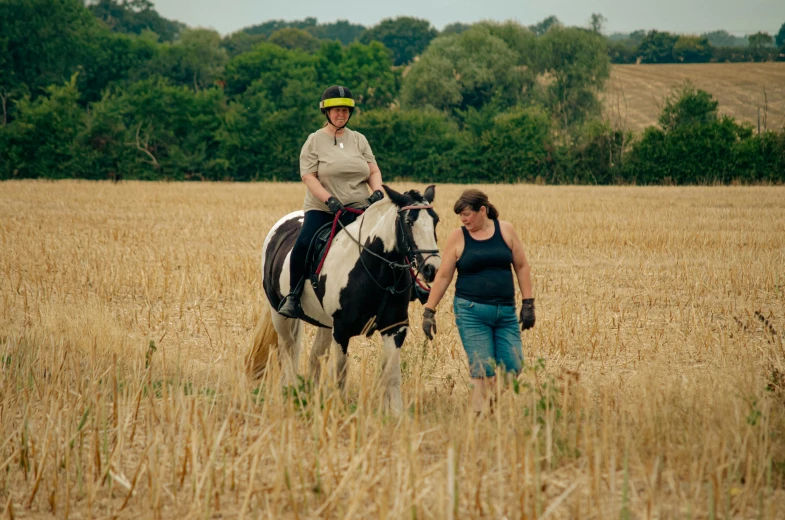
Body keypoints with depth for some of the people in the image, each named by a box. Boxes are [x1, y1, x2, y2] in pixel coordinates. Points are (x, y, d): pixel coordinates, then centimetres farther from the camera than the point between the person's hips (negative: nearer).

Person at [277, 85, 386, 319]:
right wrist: (330, 200, -21)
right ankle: (293, 295, -13)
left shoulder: (359, 140, 14)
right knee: (304, 243, -29)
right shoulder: (315, 141, 3)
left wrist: (377, 191, -11)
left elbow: (374, 171, 12)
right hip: (322, 209, -3)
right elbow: (309, 177, -7)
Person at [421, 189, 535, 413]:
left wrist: (528, 303, 2)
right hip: (471, 312, -2)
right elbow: (443, 277, 1)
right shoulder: (458, 237, -1)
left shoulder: (505, 230, 4)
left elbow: (521, 267, 8)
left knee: (513, 368, -1)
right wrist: (429, 311, -2)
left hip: (506, 312, 2)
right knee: (483, 372, -8)